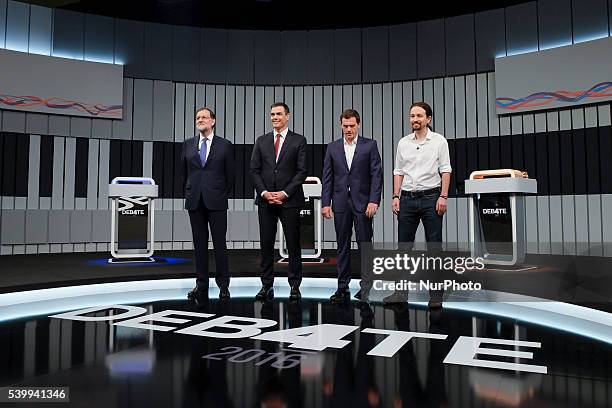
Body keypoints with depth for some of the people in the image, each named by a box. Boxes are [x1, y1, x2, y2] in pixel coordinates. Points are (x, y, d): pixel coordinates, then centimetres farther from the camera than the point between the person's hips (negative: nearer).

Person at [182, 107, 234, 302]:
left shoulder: (225, 145, 2)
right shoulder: (188, 144, 10)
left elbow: (230, 174, 5)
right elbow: (184, 172, 16)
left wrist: (223, 195, 5)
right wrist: (189, 193, 13)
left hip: (216, 200, -3)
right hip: (195, 201, 3)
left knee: (219, 243, -2)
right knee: (199, 244, 7)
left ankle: (223, 285, 7)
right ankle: (201, 285, 15)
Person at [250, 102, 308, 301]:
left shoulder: (298, 140, 3)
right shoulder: (261, 141, 12)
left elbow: (302, 171, -3)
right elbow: (254, 170, 7)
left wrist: (285, 193, -12)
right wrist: (264, 193, -7)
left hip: (290, 200, -2)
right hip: (265, 200, 3)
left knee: (293, 245, 3)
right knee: (266, 245, 5)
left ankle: (295, 286, 11)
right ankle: (267, 286, 14)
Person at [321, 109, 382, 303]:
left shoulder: (370, 145, 1)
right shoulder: (333, 147, 9)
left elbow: (376, 175, -4)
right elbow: (327, 177, 7)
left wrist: (373, 201, -13)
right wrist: (325, 203, 0)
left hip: (362, 202, -2)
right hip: (340, 203, 3)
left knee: (365, 245, 0)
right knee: (342, 246, 8)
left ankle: (366, 287, 10)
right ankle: (343, 288, 16)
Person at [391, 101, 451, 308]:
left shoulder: (439, 141, 1)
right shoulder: (403, 142, 10)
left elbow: (445, 170, -2)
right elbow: (398, 172, 11)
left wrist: (443, 196, -12)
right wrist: (396, 196, 3)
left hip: (431, 198, -3)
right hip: (407, 198, 3)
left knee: (434, 247, 2)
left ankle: (436, 295, 9)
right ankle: (401, 291, 13)